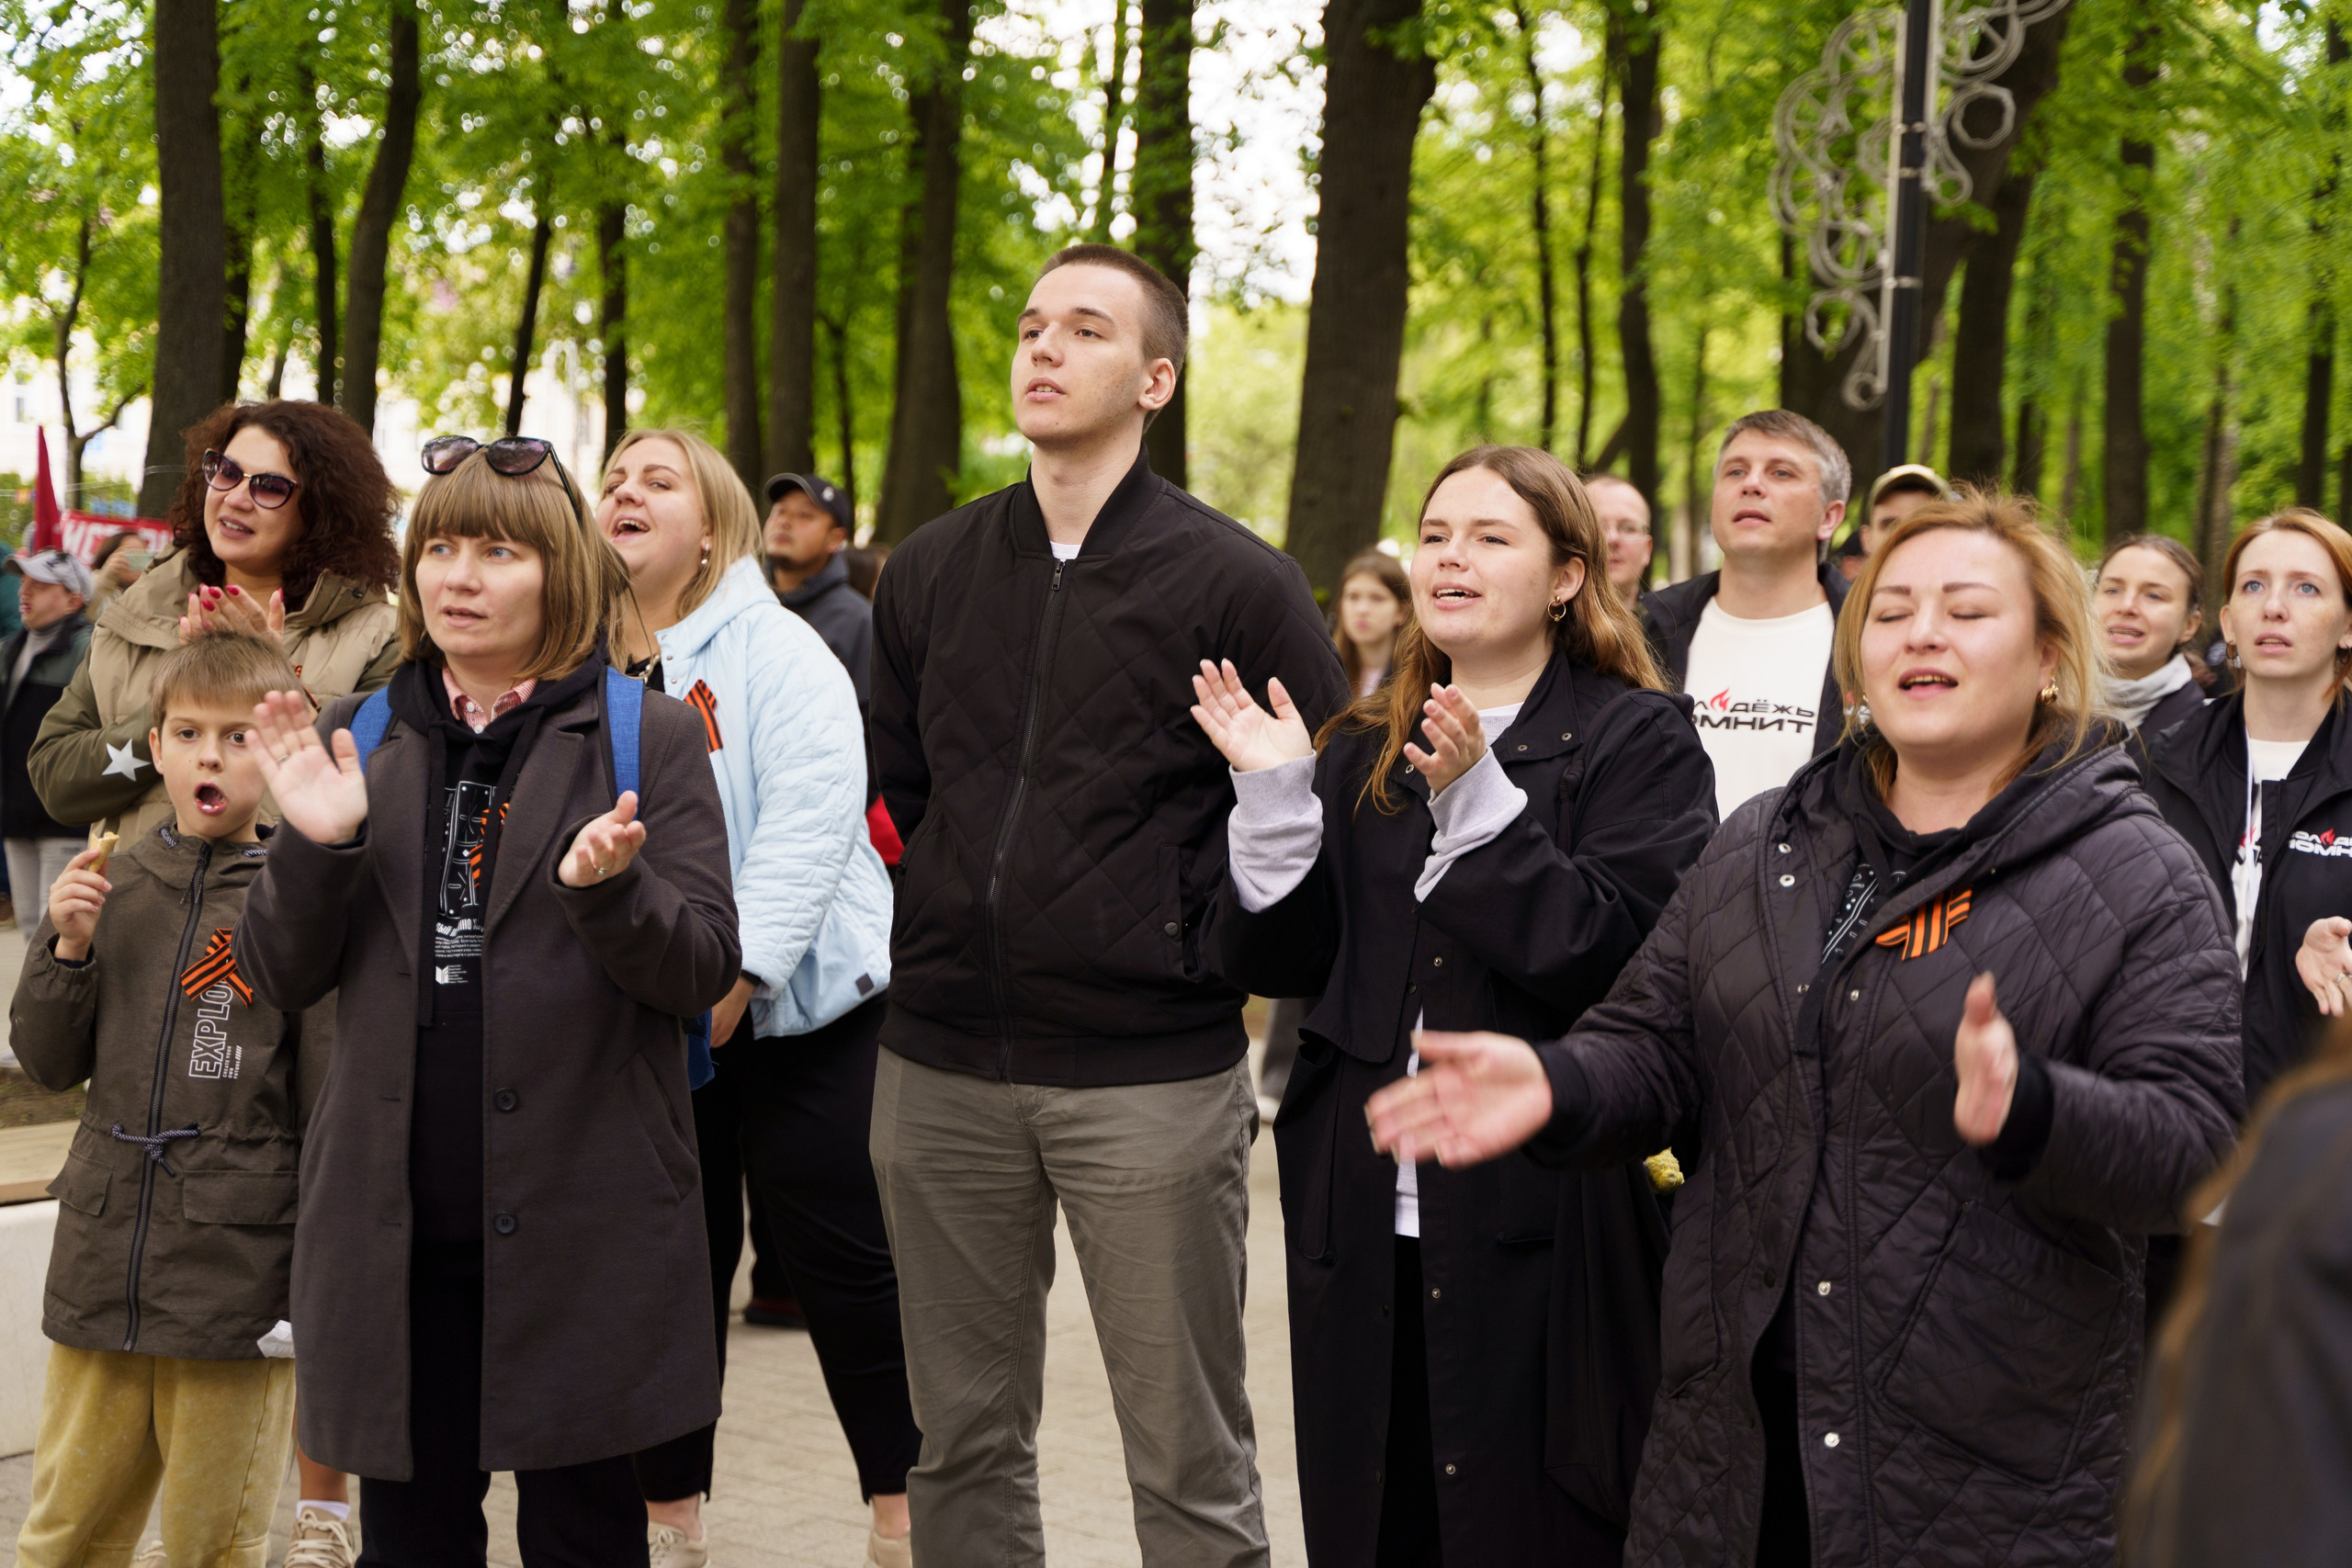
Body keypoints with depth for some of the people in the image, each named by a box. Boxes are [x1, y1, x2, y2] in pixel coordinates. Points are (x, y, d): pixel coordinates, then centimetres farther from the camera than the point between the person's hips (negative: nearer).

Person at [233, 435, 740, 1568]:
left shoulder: (649, 739, 1)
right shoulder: (356, 741, 10)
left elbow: (706, 970, -4)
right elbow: (278, 979, 7)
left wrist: (606, 890, -23)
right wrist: (315, 846, -11)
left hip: (581, 1219, -3)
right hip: (395, 1217, 3)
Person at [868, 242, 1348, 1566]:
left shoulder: (1235, 582, -4)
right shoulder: (930, 572, 10)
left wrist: (1211, 939, -6)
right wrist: (923, 938, 10)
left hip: (1153, 1077, -4)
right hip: (942, 1070, 4)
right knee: (965, 1444, 13)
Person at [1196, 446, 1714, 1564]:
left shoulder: (1638, 740, -1)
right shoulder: (1362, 752, 14)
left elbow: (1616, 959, -16)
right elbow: (1274, 962, 8)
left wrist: (1478, 800, -21)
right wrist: (1273, 798, -5)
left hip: (1542, 1237, -5)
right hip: (1366, 1220, 5)